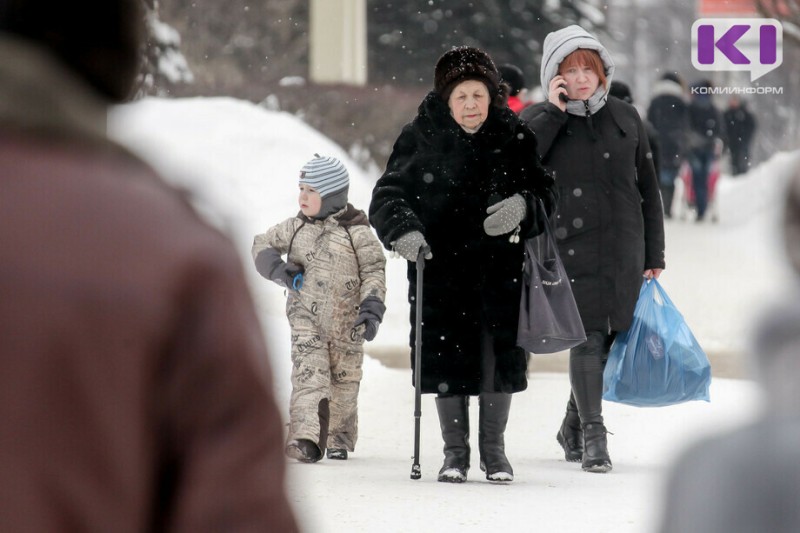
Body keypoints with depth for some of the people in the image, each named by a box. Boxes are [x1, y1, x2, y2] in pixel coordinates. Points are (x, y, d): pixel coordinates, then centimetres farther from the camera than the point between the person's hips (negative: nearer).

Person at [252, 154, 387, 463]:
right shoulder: (295, 228, 5)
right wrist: (279, 269, -2)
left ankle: (339, 439, 29)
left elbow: (374, 271, -5)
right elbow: (262, 244, 16)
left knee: (344, 383, 11)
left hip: (346, 323, -1)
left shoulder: (356, 232, -5)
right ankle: (305, 439, -26)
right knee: (308, 376, -15)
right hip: (306, 320, 1)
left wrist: (372, 309, -16)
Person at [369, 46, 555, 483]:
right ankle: (455, 451, 16)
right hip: (440, 268, -1)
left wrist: (523, 206, -14)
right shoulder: (421, 138, -3)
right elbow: (387, 196, -2)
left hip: (500, 269, 1)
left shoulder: (514, 137, 2)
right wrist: (402, 230, -21)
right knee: (447, 359, 2)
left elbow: (543, 191, 8)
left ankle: (494, 449, 19)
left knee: (499, 357, 3)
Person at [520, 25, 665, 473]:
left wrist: (654, 256, 11)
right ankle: (592, 434, -11)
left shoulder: (626, 119, 10)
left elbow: (648, 191, 14)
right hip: (569, 247, -3)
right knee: (587, 338, -14)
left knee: (609, 340, 6)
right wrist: (554, 112, -13)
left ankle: (574, 427, 25)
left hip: (623, 251, 3)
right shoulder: (541, 120, 4)